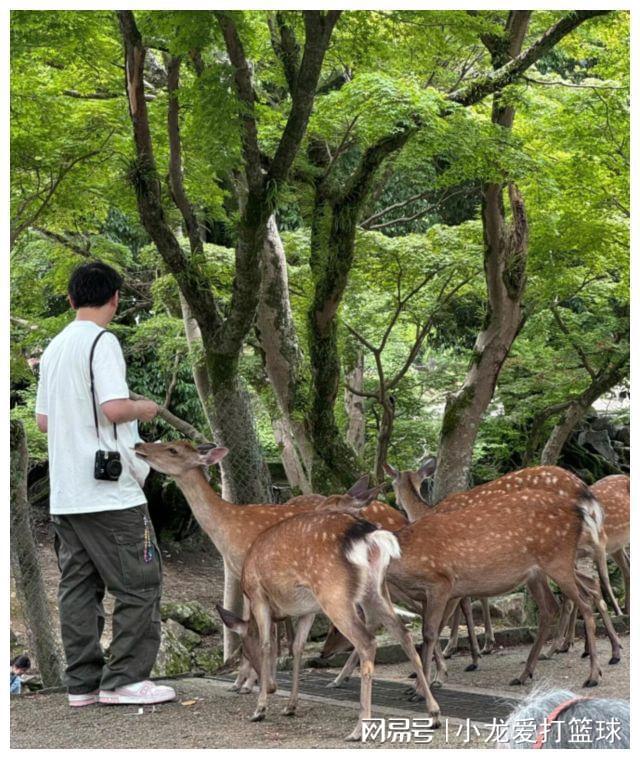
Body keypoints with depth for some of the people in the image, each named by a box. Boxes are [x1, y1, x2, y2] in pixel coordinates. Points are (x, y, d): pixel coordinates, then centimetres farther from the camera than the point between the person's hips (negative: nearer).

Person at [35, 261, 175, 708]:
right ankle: (124, 679, 0)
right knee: (140, 585, 0)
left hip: (64, 496, 8)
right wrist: (142, 410, -3)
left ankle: (83, 682, 11)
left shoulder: (54, 348, 14)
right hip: (109, 490, -8)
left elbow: (43, 420, 17)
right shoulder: (102, 341, -11)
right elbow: (113, 407, -21)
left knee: (78, 587, 9)